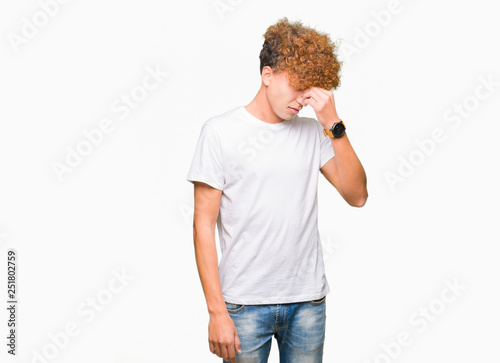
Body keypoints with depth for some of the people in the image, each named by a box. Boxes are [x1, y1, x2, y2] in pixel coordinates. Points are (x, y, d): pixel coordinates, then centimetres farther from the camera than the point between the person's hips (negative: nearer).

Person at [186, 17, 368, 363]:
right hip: (245, 304, -3)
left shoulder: (313, 132, 6)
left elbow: (357, 195, -1)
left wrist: (334, 125, -10)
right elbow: (204, 225, -6)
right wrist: (217, 312, -10)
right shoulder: (220, 131, -5)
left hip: (309, 301, 3)